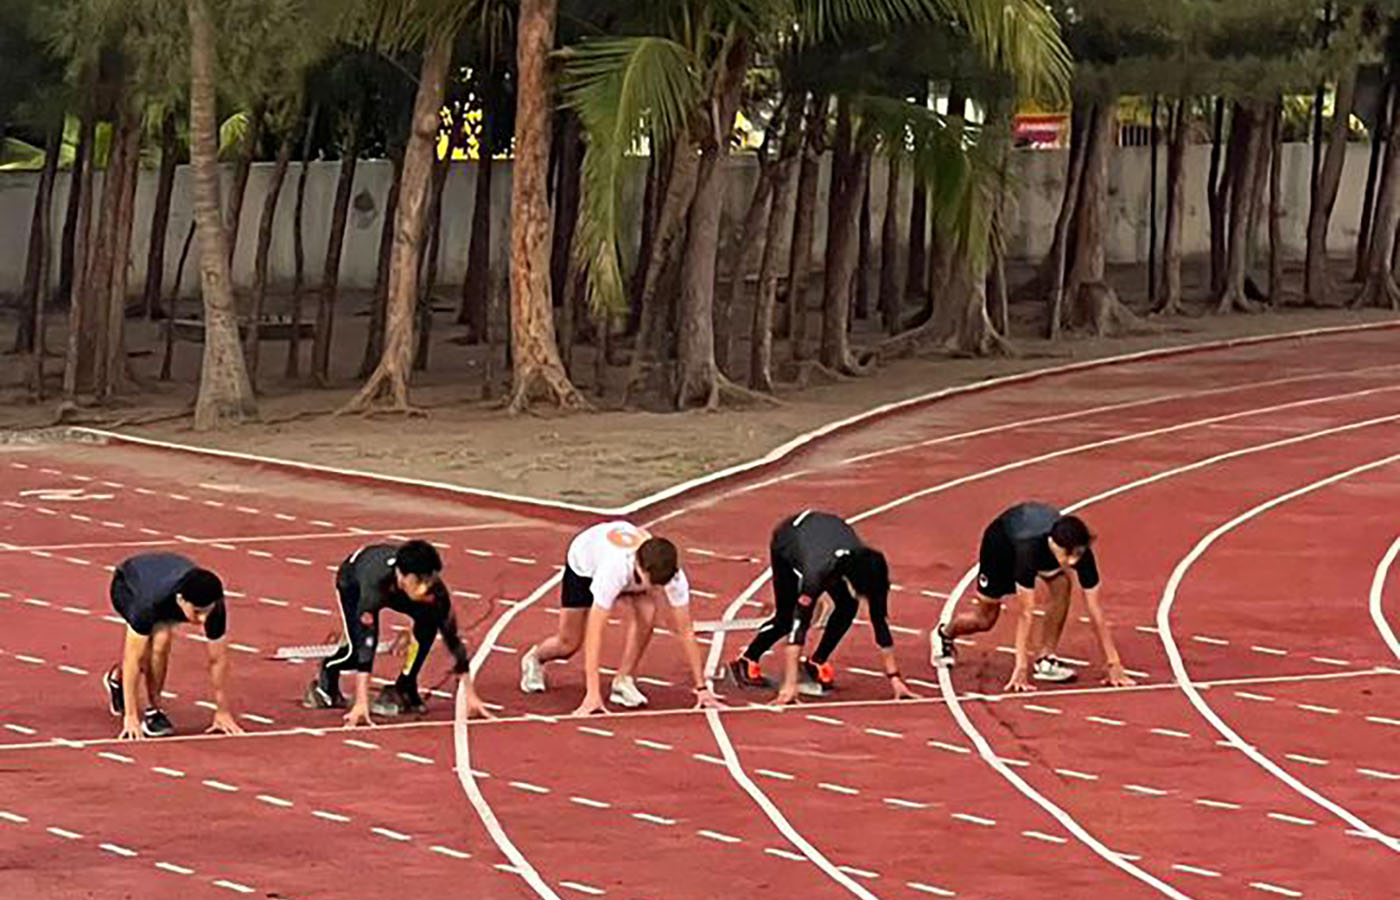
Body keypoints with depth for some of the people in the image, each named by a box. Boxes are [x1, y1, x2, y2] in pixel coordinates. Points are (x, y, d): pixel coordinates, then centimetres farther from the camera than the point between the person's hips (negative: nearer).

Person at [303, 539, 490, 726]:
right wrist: (361, 704, -52)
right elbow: (365, 643, -49)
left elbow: (453, 640, -29)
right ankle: (327, 676, 17)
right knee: (361, 646, -18)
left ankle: (404, 691, -5)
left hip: (398, 590, 3)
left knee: (428, 622, -23)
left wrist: (470, 696, -29)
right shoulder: (375, 584, -47)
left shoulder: (436, 591, -38)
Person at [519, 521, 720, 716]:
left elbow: (685, 631, -26)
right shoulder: (614, 571, -48)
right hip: (584, 564, -3)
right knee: (569, 643, 0)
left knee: (647, 614, -27)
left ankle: (623, 682, -8)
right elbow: (594, 631, -45)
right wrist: (592, 694, -48)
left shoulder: (673, 575, -37)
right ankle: (535, 659, 37)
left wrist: (701, 687, -27)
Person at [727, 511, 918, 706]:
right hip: (787, 538, -4)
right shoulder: (817, 573, -47)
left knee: (847, 607, -11)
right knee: (786, 618, -8)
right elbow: (799, 625, -46)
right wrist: (790, 685, -49)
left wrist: (894, 677, -24)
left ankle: (816, 663, 5)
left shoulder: (870, 572, -34)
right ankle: (746, 663, 10)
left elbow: (880, 624, -25)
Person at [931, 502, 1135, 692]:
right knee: (985, 619, 7)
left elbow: (1095, 611, -32)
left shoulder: (1081, 552, -37)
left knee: (1061, 586, -26)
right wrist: (1021, 668, -43)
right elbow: (1026, 613, -43)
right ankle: (945, 634, 41)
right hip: (1001, 539, -3)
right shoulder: (1030, 548, -47)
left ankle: (1044, 659, -11)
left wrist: (1114, 664, -34)